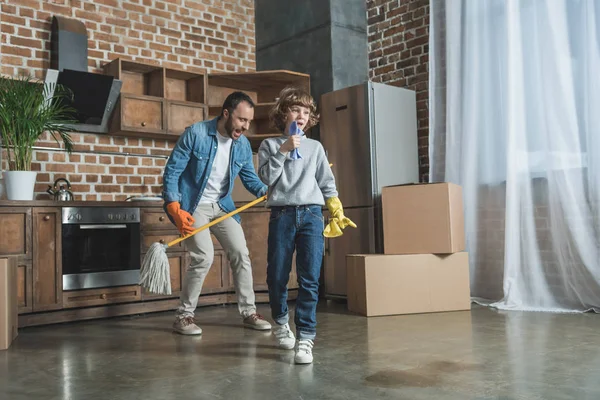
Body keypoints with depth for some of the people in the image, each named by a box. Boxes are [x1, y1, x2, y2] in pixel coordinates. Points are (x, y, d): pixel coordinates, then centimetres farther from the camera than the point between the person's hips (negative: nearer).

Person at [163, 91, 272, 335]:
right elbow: (172, 171, -15)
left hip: (222, 206, 6)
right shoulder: (196, 133, -17)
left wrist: (267, 192, -13)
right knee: (204, 256, -18)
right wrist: (175, 210, -24)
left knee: (241, 254, 1)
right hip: (193, 206, -5)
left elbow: (249, 177, 9)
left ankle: (248, 312, 16)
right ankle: (183, 316, -1)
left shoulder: (243, 144, -1)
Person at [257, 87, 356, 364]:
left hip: (311, 215, 1)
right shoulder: (270, 145, 11)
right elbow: (266, 178, -3)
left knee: (310, 279, -7)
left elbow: (327, 183, 15)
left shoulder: (315, 147, 16)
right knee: (277, 276, 5)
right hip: (281, 215, -1)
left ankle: (305, 337, -1)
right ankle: (281, 322, 32)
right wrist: (283, 150, -9)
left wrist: (337, 212, 7)